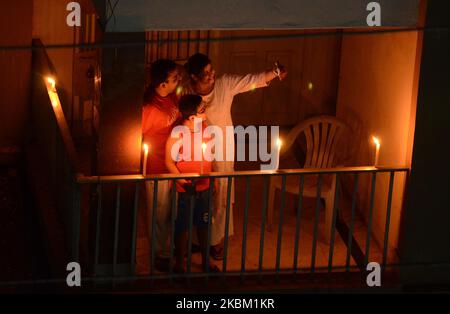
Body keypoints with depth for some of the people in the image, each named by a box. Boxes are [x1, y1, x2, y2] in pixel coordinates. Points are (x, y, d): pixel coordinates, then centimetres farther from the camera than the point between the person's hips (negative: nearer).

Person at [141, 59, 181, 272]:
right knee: (159, 213, 12)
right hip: (157, 168, -7)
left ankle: (171, 245, 43)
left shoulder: (173, 96, -5)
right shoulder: (148, 107, -29)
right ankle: (161, 255, 30)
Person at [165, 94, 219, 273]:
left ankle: (206, 260, 33)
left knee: (203, 225, 18)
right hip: (185, 191, -6)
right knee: (182, 228, 7)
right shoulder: (177, 135, -18)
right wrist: (183, 181, -24)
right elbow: (169, 161, -14)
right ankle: (180, 264, 21)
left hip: (204, 188, 6)